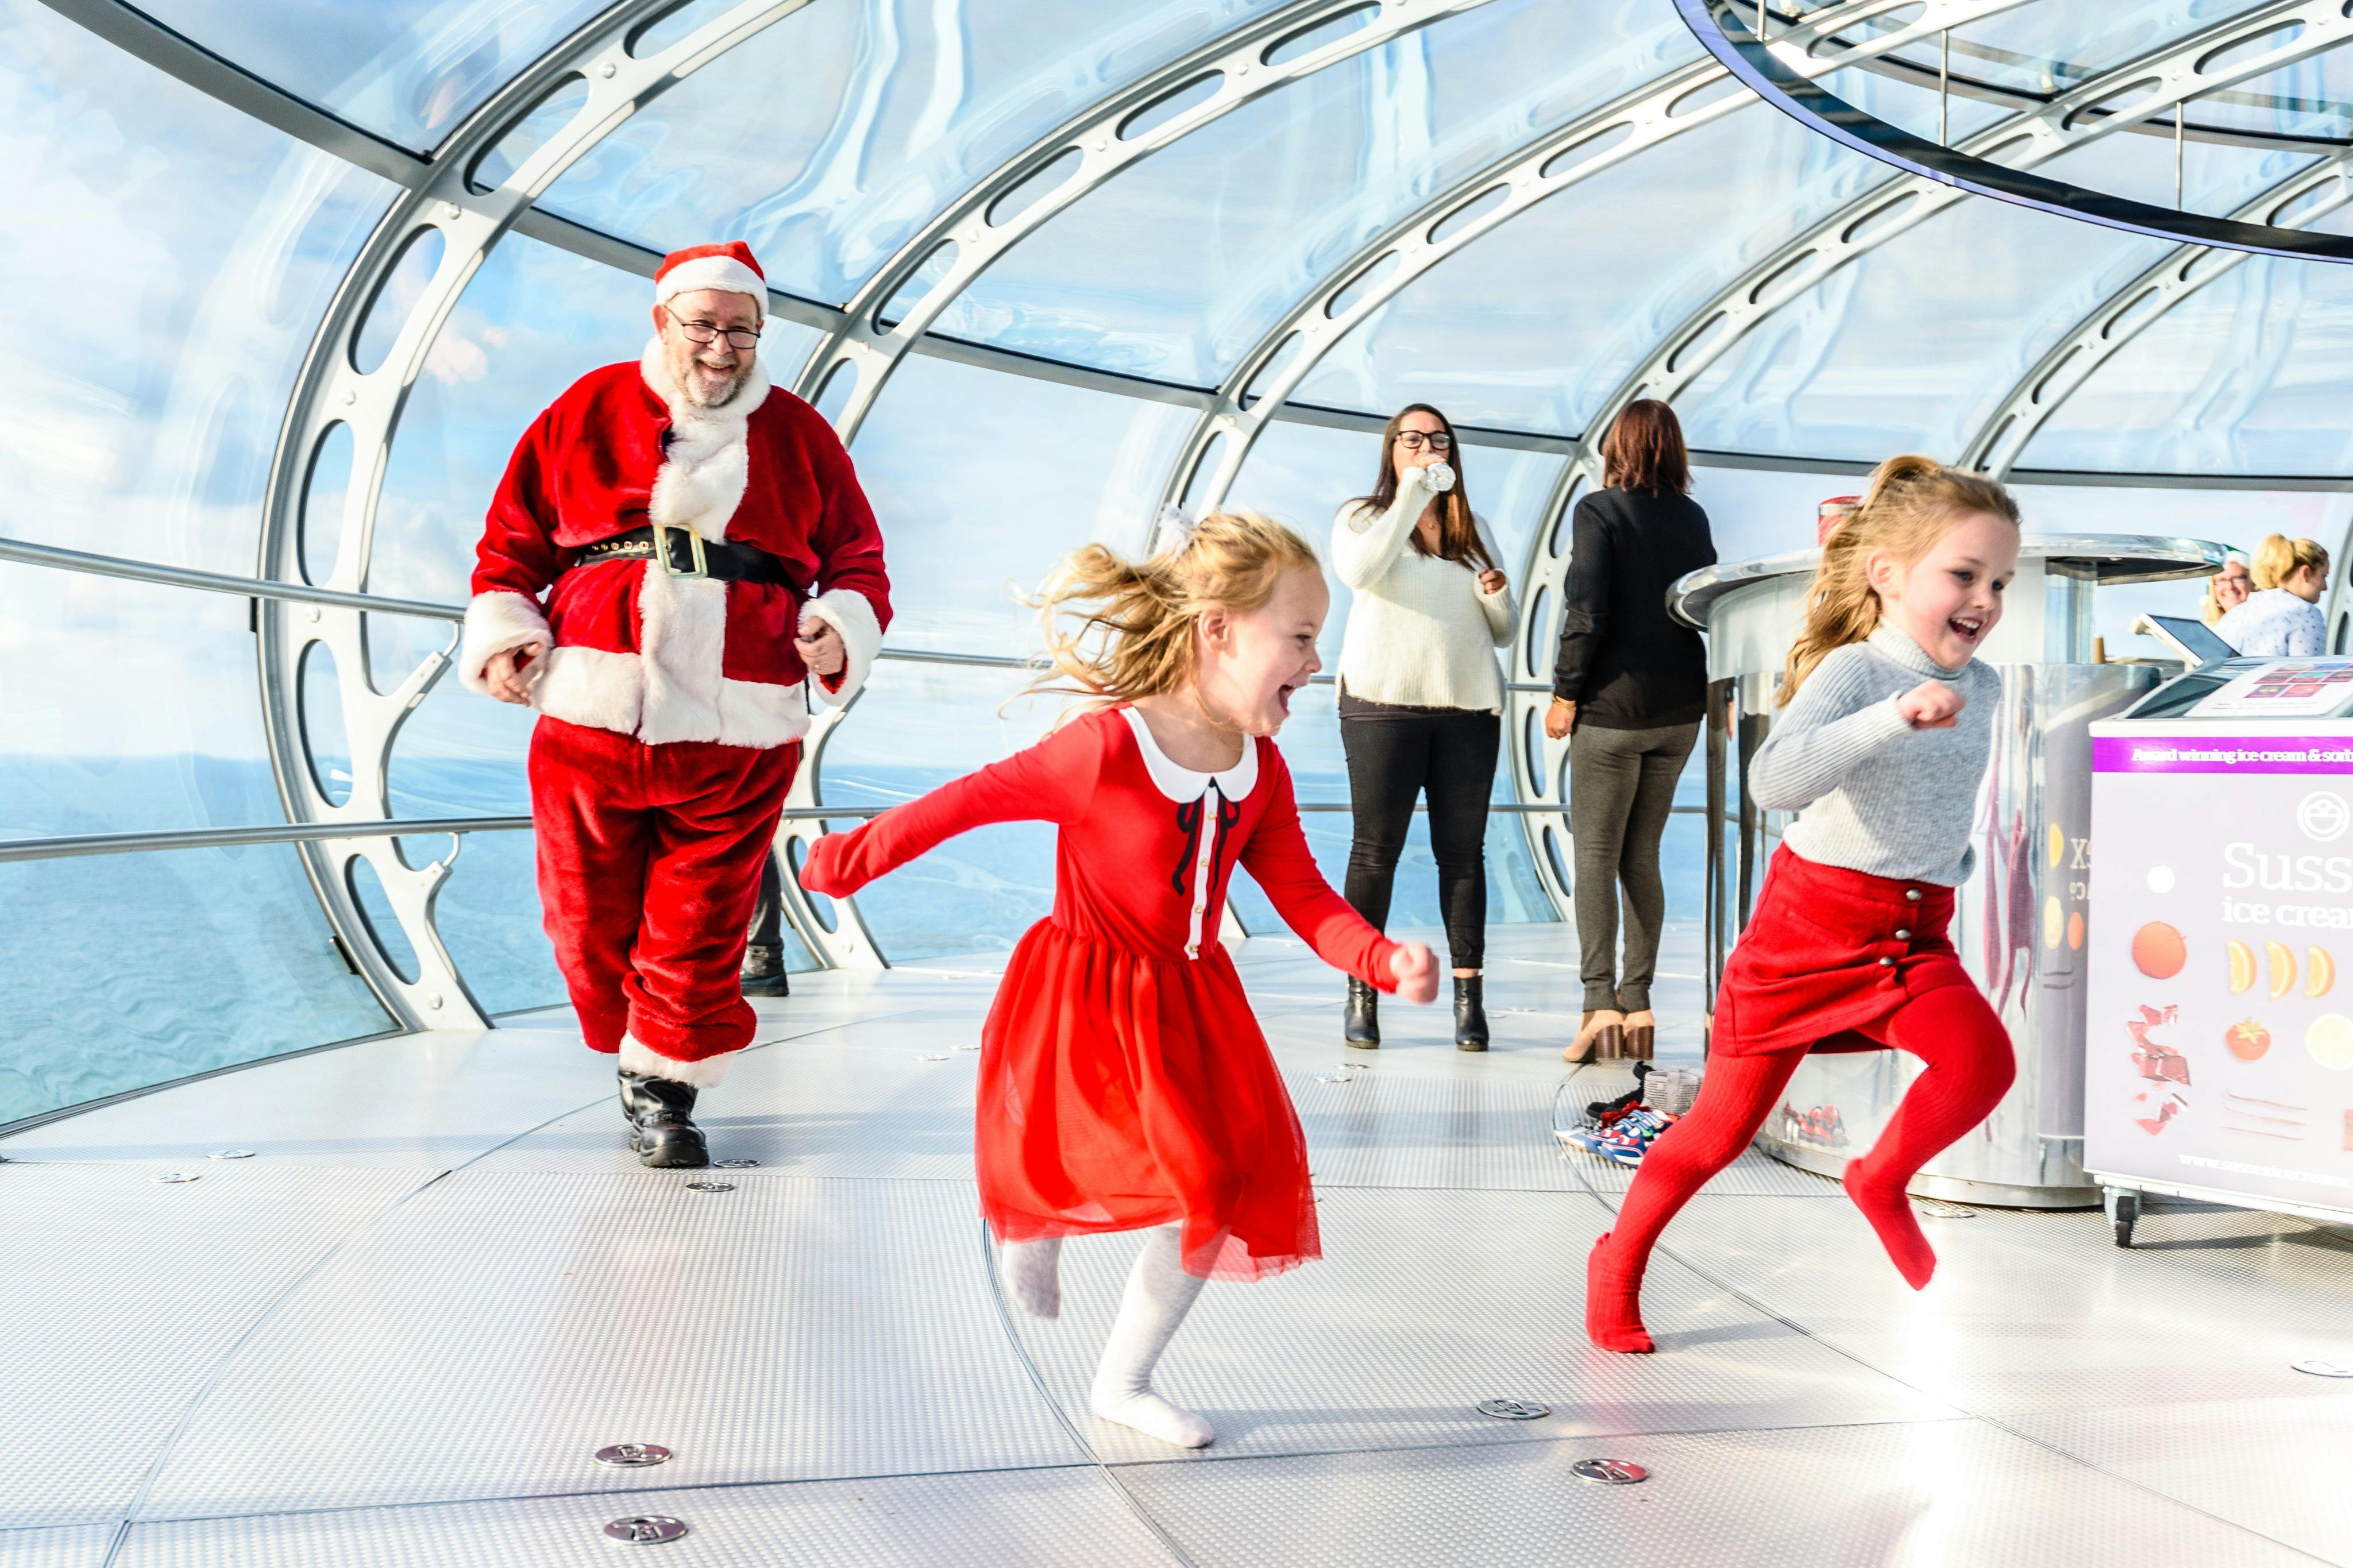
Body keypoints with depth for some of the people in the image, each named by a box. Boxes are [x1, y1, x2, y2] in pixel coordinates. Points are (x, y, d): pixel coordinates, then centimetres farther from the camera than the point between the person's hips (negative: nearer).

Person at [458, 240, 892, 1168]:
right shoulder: (587, 412, 10)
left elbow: (858, 561, 13)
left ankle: (665, 1095, 20)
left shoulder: (797, 436, 11)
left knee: (698, 935, 1)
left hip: (737, 735, -1)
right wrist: (501, 631, -2)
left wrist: (840, 631, -7)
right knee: (591, 923, 8)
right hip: (591, 715, 1)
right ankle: (630, 1049, 34)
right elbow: (511, 540, 14)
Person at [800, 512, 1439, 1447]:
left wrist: (1385, 962, -20)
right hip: (1082, 997, -6)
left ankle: (1124, 1381, 27)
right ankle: (1031, 1229, 24)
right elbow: (974, 799, -17)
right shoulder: (1105, 748, -24)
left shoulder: (1261, 772, -3)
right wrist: (853, 859, -10)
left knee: (1220, 1193, 7)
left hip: (1187, 1004, 7)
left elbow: (1305, 898, -3)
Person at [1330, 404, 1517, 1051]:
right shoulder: (1363, 517, 9)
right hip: (1383, 704, -3)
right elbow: (1359, 570, -15)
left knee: (1463, 851, 0)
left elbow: (1504, 632, 21)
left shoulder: (1473, 530, 20)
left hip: (1468, 706, 3)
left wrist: (1497, 595, -1)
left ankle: (1469, 997, 1)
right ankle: (1362, 996, 2)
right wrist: (1412, 493, -13)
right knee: (1376, 849, -3)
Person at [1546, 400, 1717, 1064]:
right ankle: (1638, 1004, 12)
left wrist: (1565, 694, -8)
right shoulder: (1692, 517, 8)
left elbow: (1587, 611, -15)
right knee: (1641, 857, 12)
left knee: (1596, 855, -1)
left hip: (1613, 708, -5)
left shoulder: (1598, 511, -8)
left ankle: (1600, 1003, -9)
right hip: (1679, 710, 5)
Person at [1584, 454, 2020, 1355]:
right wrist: (1892, 717, -41)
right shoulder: (1851, 671, -15)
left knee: (1984, 1059, -24)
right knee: (1726, 1123, 4)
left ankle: (1883, 1179, 4)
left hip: (1914, 934, 5)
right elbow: (1775, 780, -34)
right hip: (1813, 917, -5)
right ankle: (1619, 1262, 26)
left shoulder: (1982, 688, 6)